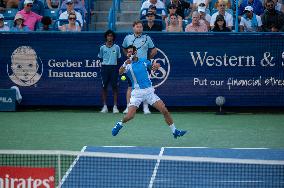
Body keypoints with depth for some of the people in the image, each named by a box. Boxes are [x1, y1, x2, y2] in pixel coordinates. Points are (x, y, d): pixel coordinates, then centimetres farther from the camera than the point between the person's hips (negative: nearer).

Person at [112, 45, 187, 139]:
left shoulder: (143, 61, 7)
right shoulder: (127, 64, -5)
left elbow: (154, 65, 22)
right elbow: (120, 72, -26)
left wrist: (156, 65, -3)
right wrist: (125, 64, -46)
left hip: (149, 91, 3)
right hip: (137, 92, -3)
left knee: (165, 111, -5)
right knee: (130, 116, -14)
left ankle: (174, 131, 5)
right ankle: (120, 124, 19)